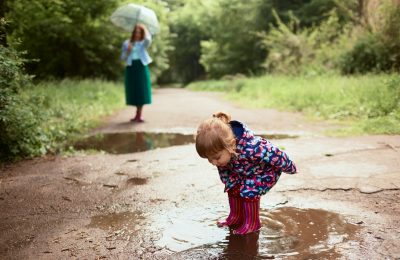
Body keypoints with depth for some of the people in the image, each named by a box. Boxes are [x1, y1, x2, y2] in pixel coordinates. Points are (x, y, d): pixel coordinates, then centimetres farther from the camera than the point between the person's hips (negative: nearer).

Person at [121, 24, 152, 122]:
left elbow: (148, 39, -18)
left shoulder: (143, 43, 7)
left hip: (141, 67, -2)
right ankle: (138, 114, 10)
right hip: (131, 68, 2)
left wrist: (145, 29, -5)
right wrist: (128, 51, -10)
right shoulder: (127, 43, 11)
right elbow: (123, 57, 9)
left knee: (141, 90, -6)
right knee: (133, 90, 1)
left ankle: (139, 114, -2)